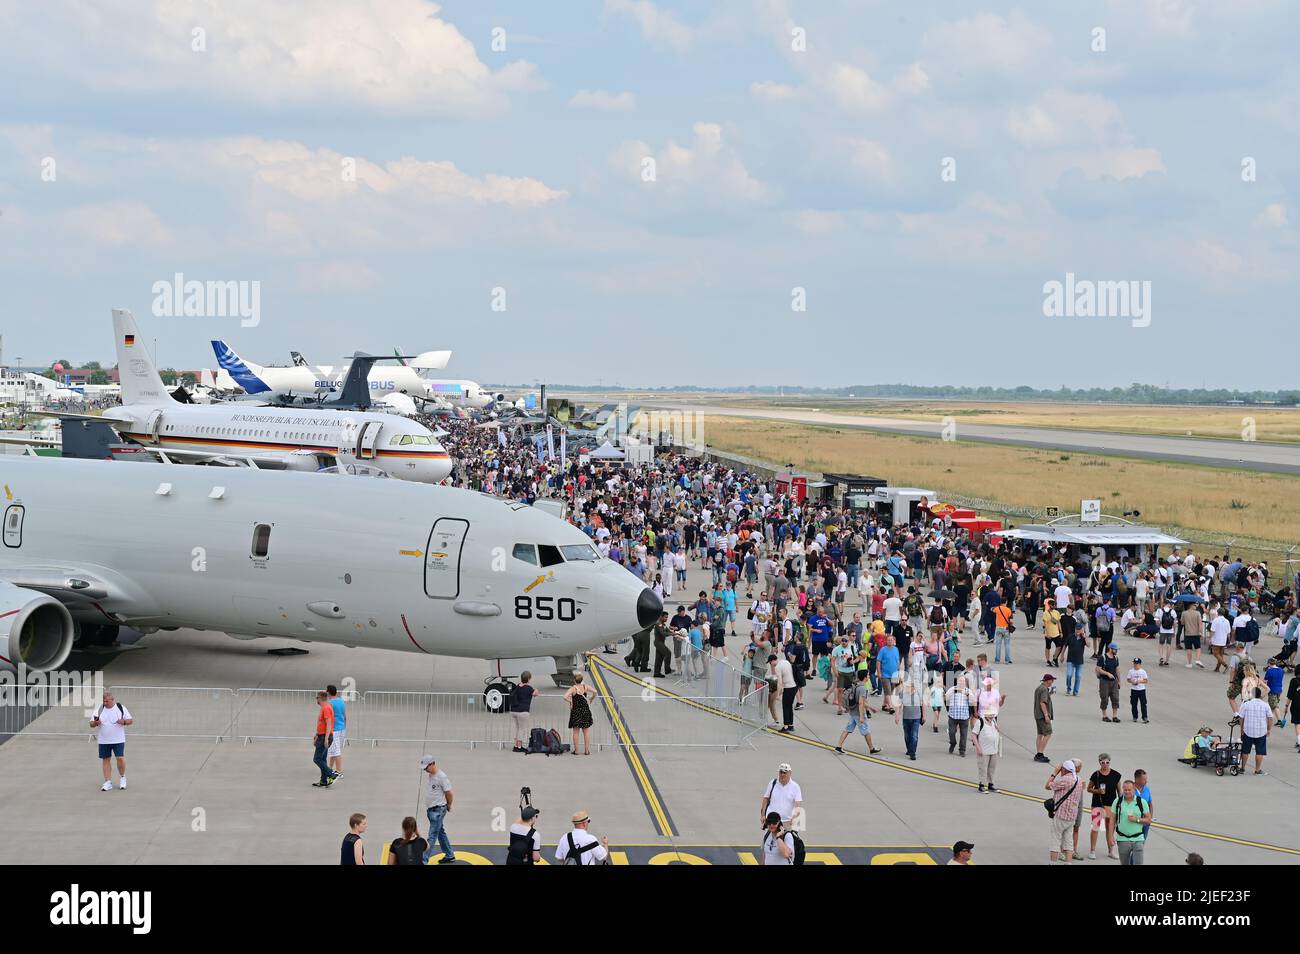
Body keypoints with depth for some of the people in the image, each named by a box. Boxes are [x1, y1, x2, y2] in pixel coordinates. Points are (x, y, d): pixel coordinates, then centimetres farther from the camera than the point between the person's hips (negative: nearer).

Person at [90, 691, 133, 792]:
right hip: (103, 741, 2)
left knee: (120, 758, -10)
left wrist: (124, 722, -17)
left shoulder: (121, 708, 0)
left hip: (118, 740, -2)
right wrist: (96, 723, -18)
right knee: (106, 760, 3)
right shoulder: (99, 710, 4)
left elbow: (131, 721, 3)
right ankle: (108, 782, 9)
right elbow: (91, 724, 5)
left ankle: (122, 777, 15)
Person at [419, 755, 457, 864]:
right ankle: (449, 855, 31)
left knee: (432, 836, -8)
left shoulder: (441, 777, -20)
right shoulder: (427, 774, 4)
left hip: (438, 810, -9)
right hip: (430, 809, 9)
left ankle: (424, 860, -11)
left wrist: (448, 806, 1)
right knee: (440, 832, 19)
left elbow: (449, 793, -13)